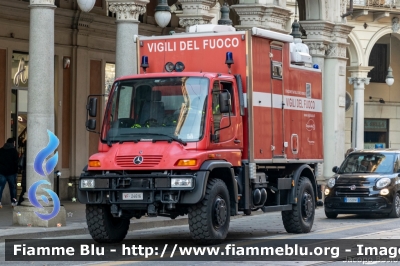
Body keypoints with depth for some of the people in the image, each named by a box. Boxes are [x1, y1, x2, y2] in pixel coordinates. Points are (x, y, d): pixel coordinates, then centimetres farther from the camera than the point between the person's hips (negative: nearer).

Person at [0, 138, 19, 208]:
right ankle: (13, 201, 8)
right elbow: (16, 162, -8)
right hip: (11, 172, -2)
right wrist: (16, 171, -1)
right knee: (13, 187, 8)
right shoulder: (14, 151, -5)